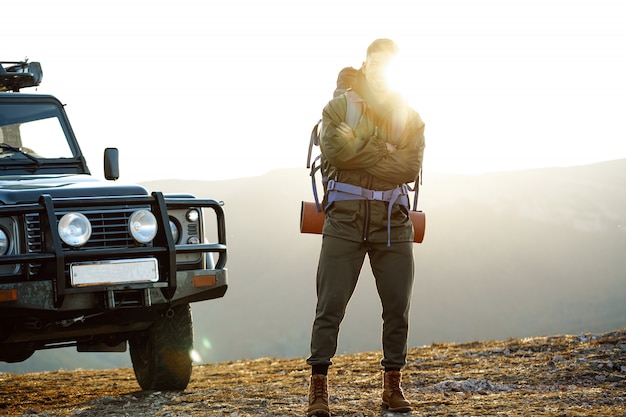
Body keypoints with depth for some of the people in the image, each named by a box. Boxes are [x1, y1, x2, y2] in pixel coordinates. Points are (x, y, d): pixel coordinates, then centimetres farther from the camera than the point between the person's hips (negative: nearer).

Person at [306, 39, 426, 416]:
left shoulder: (410, 116, 14)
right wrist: (383, 152, -12)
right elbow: (334, 148, -11)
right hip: (345, 215, -2)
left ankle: (393, 386, 12)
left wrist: (358, 154, -8)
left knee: (398, 306, 2)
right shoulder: (339, 106, 9)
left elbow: (411, 167, -3)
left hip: (392, 218, 2)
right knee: (331, 305, -7)